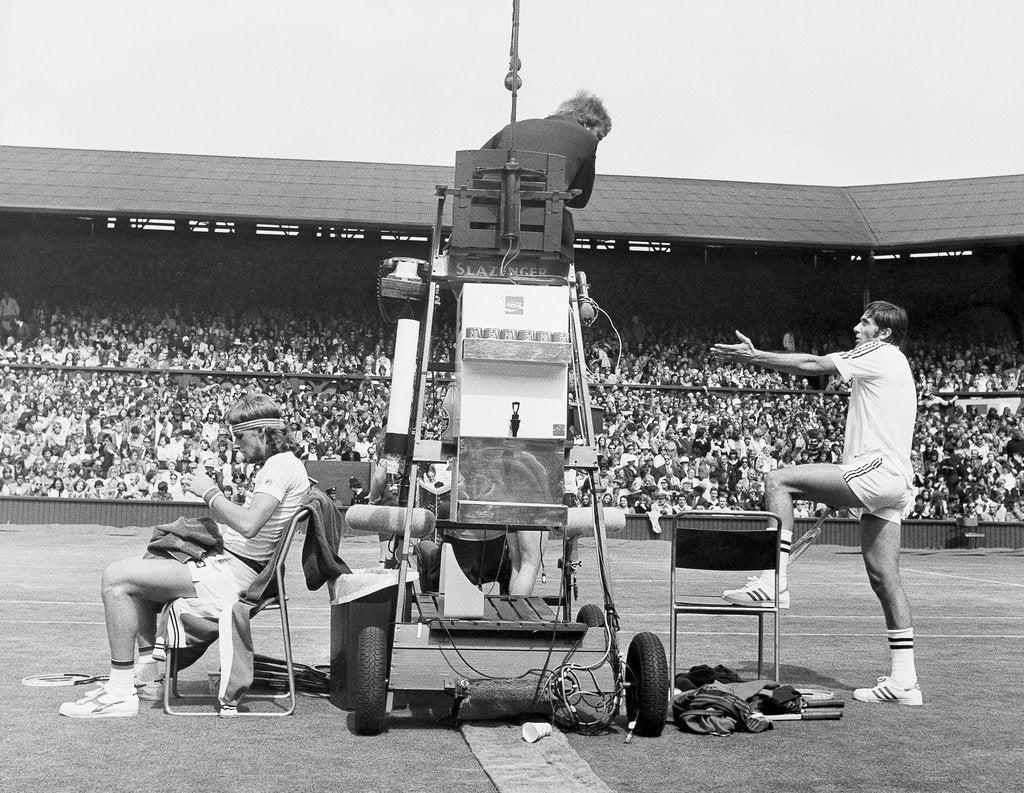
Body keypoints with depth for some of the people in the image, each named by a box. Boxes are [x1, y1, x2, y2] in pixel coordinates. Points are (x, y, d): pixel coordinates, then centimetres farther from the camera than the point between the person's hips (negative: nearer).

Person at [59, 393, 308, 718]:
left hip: (230, 574, -11)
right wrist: (210, 495, 6)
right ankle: (146, 675, 23)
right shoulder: (275, 465, 18)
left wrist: (210, 493, -15)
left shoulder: (281, 465, -15)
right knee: (139, 571, 29)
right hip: (226, 563, 11)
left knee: (116, 578, -14)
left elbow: (248, 525, -28)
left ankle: (121, 693, -11)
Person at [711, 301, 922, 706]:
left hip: (877, 469, -10)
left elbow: (812, 365, -3)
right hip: (891, 481, 10)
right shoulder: (893, 364, 28)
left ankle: (773, 582, -20)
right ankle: (904, 681, 7)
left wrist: (754, 356, 2)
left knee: (779, 479, -13)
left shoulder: (880, 353, -1)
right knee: (884, 578, 7)